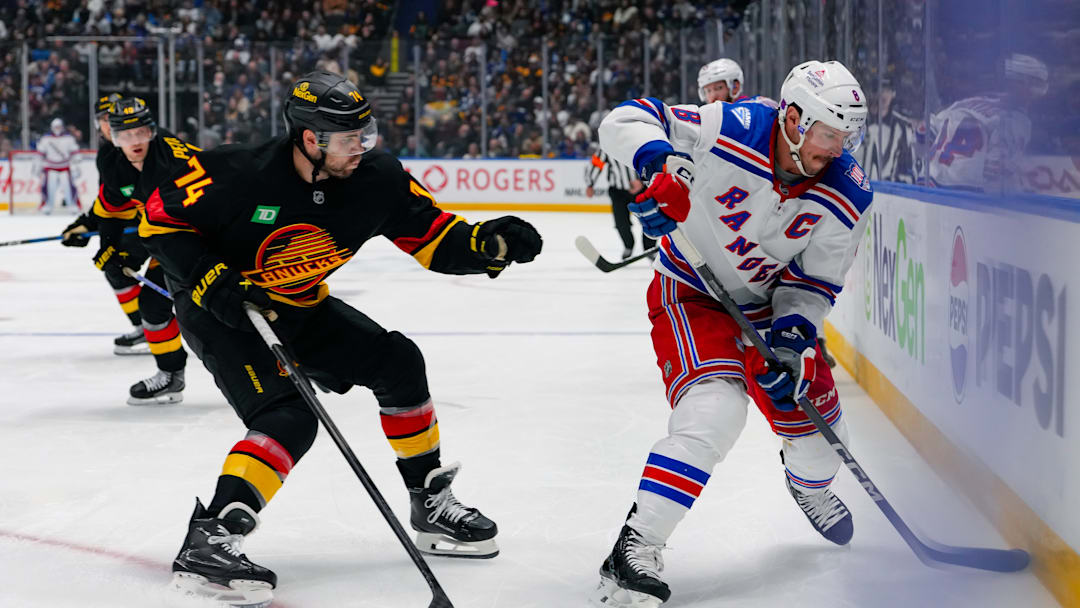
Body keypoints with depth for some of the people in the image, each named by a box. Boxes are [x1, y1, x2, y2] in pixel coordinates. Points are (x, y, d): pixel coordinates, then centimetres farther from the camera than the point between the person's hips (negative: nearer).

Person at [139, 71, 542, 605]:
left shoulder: (377, 178, -14)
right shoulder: (239, 175, -28)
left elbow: (433, 237, -6)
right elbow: (161, 218, -17)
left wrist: (490, 244, -25)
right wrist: (211, 280, -26)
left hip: (299, 307, 7)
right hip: (219, 309, -6)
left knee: (397, 361, 1)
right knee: (288, 417, -25)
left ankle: (430, 504, 16)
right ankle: (209, 542, -28)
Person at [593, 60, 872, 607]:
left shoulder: (846, 197, -15)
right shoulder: (728, 131, -27)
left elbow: (815, 283, -7)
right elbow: (626, 121, -24)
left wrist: (791, 337, -23)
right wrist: (662, 164, -43)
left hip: (768, 303, 5)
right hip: (690, 294, -5)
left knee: (812, 412, 12)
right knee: (713, 411, -28)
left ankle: (810, 483, 54)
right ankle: (634, 552, -26)